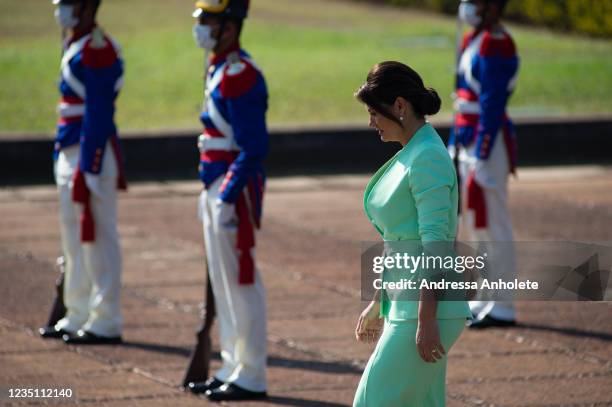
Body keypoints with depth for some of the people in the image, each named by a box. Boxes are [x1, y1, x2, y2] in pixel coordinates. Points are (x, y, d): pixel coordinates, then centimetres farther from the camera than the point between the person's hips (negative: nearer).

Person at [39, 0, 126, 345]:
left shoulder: (97, 50, -16)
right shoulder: (75, 47, 15)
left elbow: (99, 114, -20)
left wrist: (86, 170, -21)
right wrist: (63, 153, 20)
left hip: (93, 154, -10)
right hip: (71, 152, 10)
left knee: (97, 239, -5)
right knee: (76, 238, 15)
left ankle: (106, 324, -1)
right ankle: (78, 317, 22)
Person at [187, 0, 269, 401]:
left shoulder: (240, 75, -18)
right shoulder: (220, 69, 13)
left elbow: (253, 147, -21)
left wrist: (227, 197, -23)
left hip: (235, 189, -10)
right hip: (217, 185, 10)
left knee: (241, 282, -4)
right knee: (223, 282, 15)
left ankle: (251, 378, 2)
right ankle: (233, 368, 22)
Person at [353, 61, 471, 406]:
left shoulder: (427, 158, -15)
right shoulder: (410, 155, 15)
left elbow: (436, 243, -20)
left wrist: (426, 320, -23)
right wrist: (378, 304, 25)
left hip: (427, 308, -10)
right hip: (405, 305, 10)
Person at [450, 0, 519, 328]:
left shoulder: (496, 44, -16)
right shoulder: (472, 41, 16)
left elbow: (492, 104, -20)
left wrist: (481, 158, -22)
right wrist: (454, 146, 21)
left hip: (489, 142, -10)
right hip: (468, 141, 10)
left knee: (492, 226, -6)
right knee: (472, 224, 15)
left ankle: (502, 308, -1)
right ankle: (488, 299, 23)